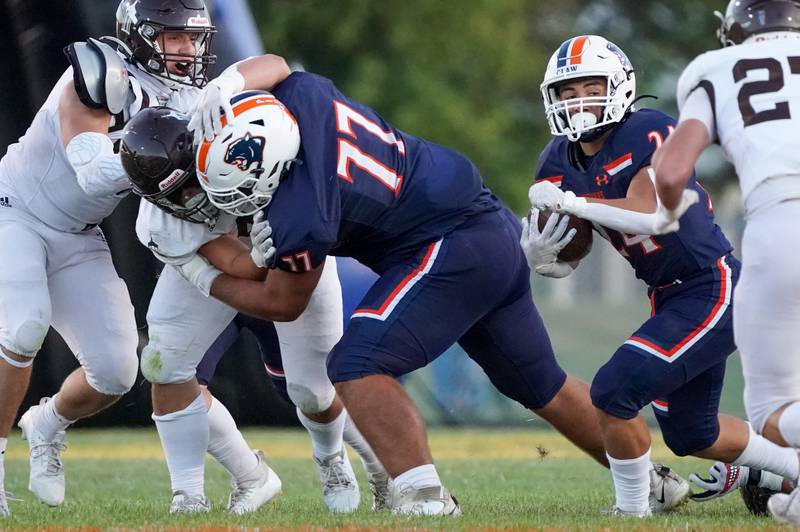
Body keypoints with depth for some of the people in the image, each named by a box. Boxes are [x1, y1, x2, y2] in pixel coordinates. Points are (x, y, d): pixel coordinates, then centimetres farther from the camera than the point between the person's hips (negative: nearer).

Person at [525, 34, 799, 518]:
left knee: (614, 391, -19)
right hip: (670, 297, 9)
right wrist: (538, 253, -18)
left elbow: (650, 214, -31)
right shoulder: (561, 161, 2)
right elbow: (564, 264, 4)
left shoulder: (650, 134, -19)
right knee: (690, 435, 20)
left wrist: (570, 202, -30)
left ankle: (633, 510, -2)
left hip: (714, 289, -9)